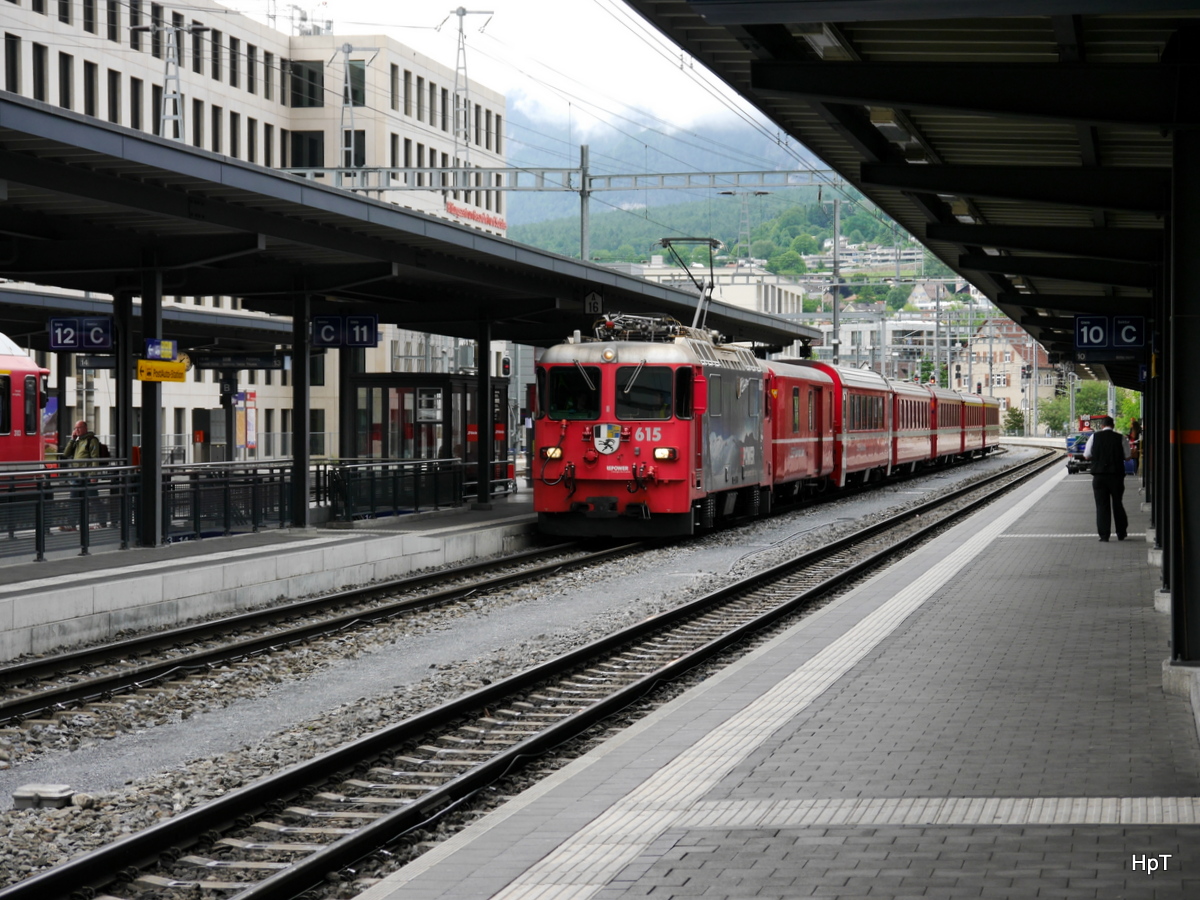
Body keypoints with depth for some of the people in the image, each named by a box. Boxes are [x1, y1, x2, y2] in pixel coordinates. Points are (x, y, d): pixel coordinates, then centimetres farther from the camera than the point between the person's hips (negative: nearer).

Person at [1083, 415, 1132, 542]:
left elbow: (1086, 456, 2)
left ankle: (1104, 535, -1)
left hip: (1099, 475, -1)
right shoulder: (1121, 438, -3)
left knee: (1102, 505, 4)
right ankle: (1121, 533, 20)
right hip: (1117, 474, 1)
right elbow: (1127, 457, 1)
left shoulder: (1094, 437, -2)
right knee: (1117, 503, 14)